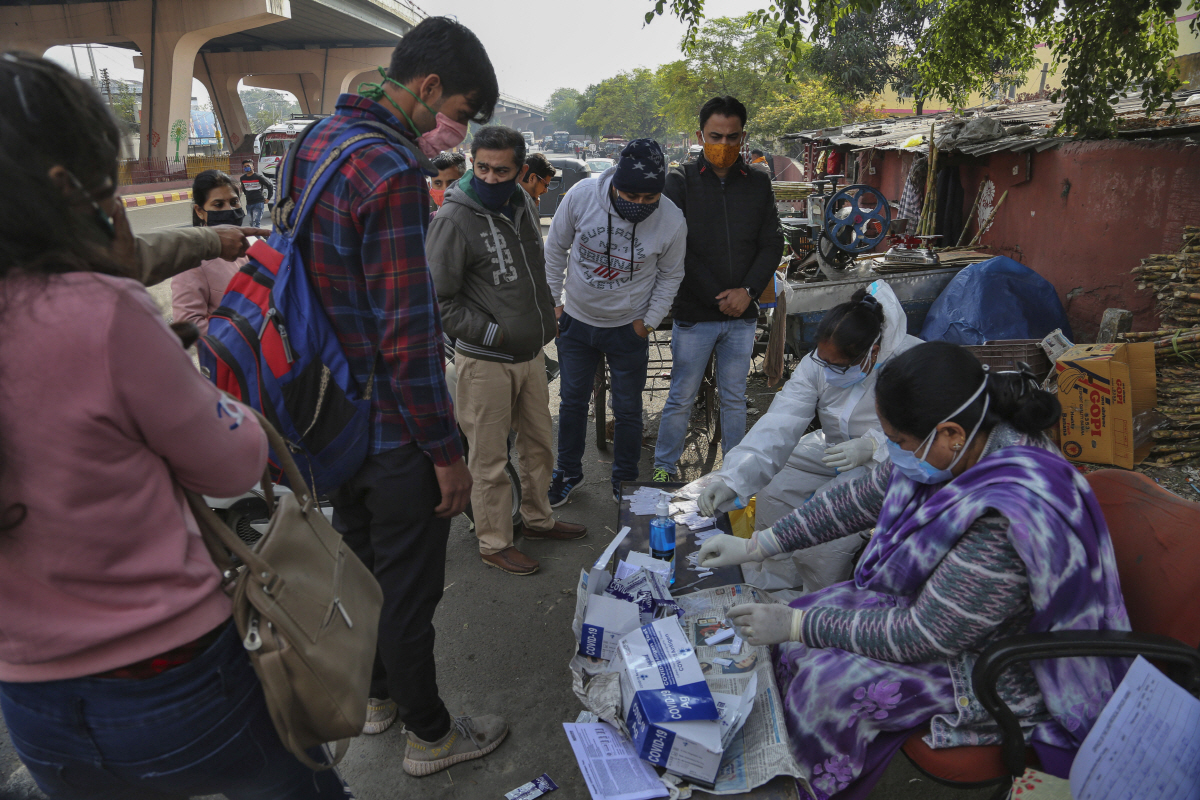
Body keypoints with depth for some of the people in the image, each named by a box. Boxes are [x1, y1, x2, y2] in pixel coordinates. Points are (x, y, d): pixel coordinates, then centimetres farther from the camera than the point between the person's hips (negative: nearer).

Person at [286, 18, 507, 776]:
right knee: (411, 586, 9)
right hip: (393, 429, -9)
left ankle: (379, 692, 47)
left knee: (361, 562, 24)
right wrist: (447, 451, -18)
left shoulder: (319, 139, 6)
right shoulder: (392, 172, -24)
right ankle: (430, 734, 31)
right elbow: (407, 332, -26)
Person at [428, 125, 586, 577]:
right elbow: (438, 299, -15)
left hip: (531, 353, 7)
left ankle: (538, 519, 39)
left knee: (539, 443, 19)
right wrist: (491, 333, -16)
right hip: (485, 361, -7)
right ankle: (494, 543, 20)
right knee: (490, 460, 3)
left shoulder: (523, 204, 7)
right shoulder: (454, 219, -16)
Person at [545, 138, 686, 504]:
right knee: (572, 402, 15)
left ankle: (624, 480, 32)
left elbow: (670, 275, 0)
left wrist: (648, 321, -4)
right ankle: (569, 472, 37)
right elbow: (555, 249, -2)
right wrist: (551, 301, 1)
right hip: (576, 320, 1)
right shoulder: (581, 195, -18)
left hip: (628, 328, -1)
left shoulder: (672, 221, -18)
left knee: (628, 409, 10)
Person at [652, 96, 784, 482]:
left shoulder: (758, 183, 7)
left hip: (742, 315, 3)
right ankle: (664, 468, 21)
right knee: (681, 398, 6)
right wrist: (717, 297, -18)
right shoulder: (681, 182, -3)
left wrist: (748, 290, -7)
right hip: (694, 314, -3)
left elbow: (772, 244, 7)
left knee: (734, 398, 13)